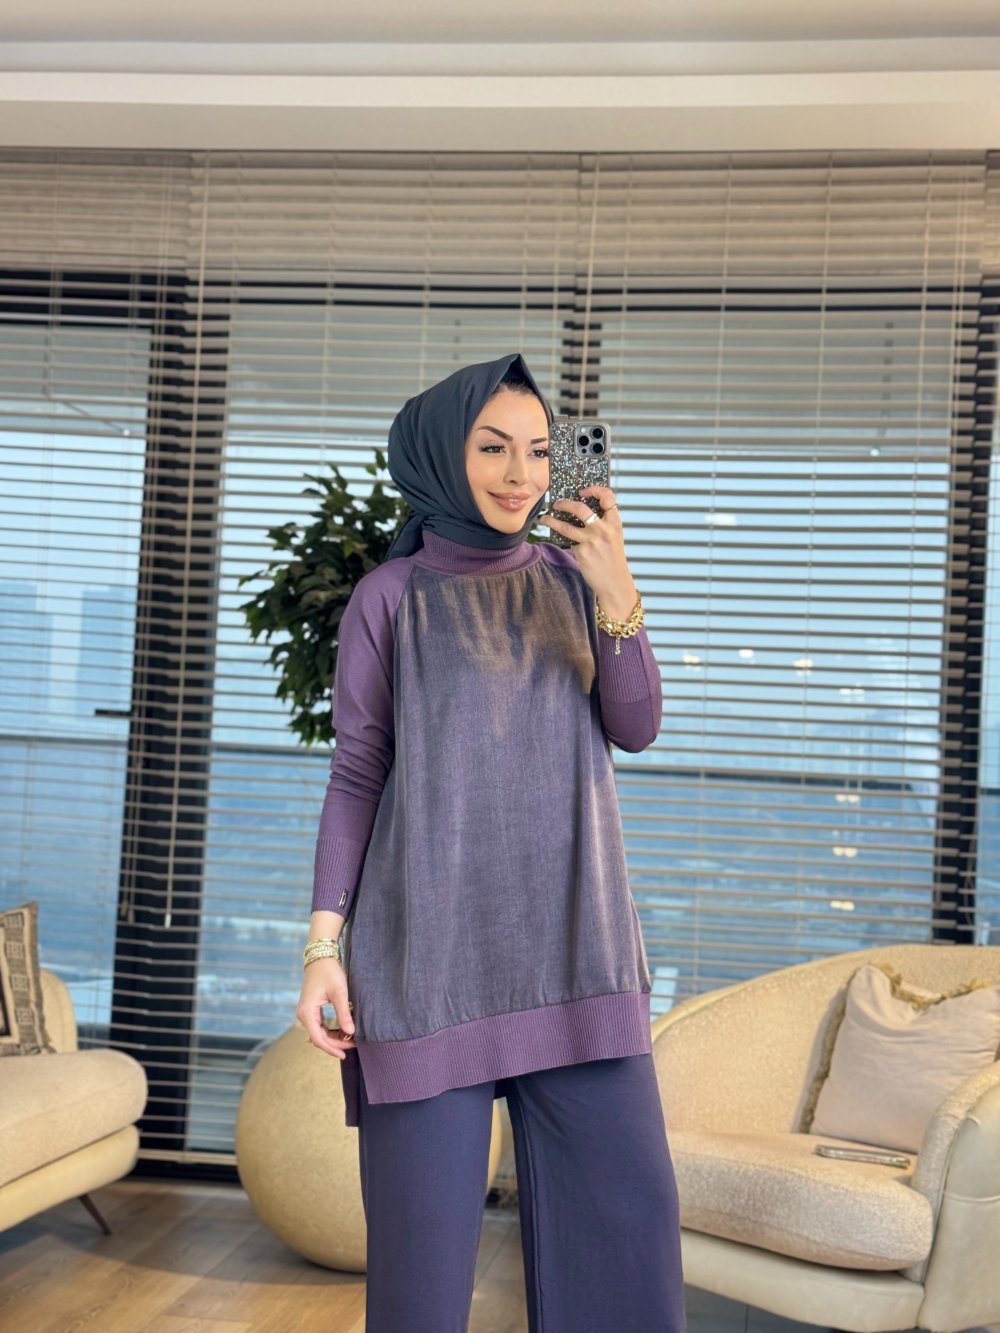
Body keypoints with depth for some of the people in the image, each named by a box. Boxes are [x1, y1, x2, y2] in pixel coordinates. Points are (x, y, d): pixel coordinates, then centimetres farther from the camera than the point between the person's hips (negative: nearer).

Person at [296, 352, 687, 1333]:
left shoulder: (570, 581, 11)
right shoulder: (387, 598, 2)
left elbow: (635, 728, 0)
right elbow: (356, 774, 2)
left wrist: (617, 593, -16)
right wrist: (324, 944, -6)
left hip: (569, 937, 3)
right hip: (430, 939, -3)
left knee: (626, 1201, -1)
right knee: (424, 1219, -2)